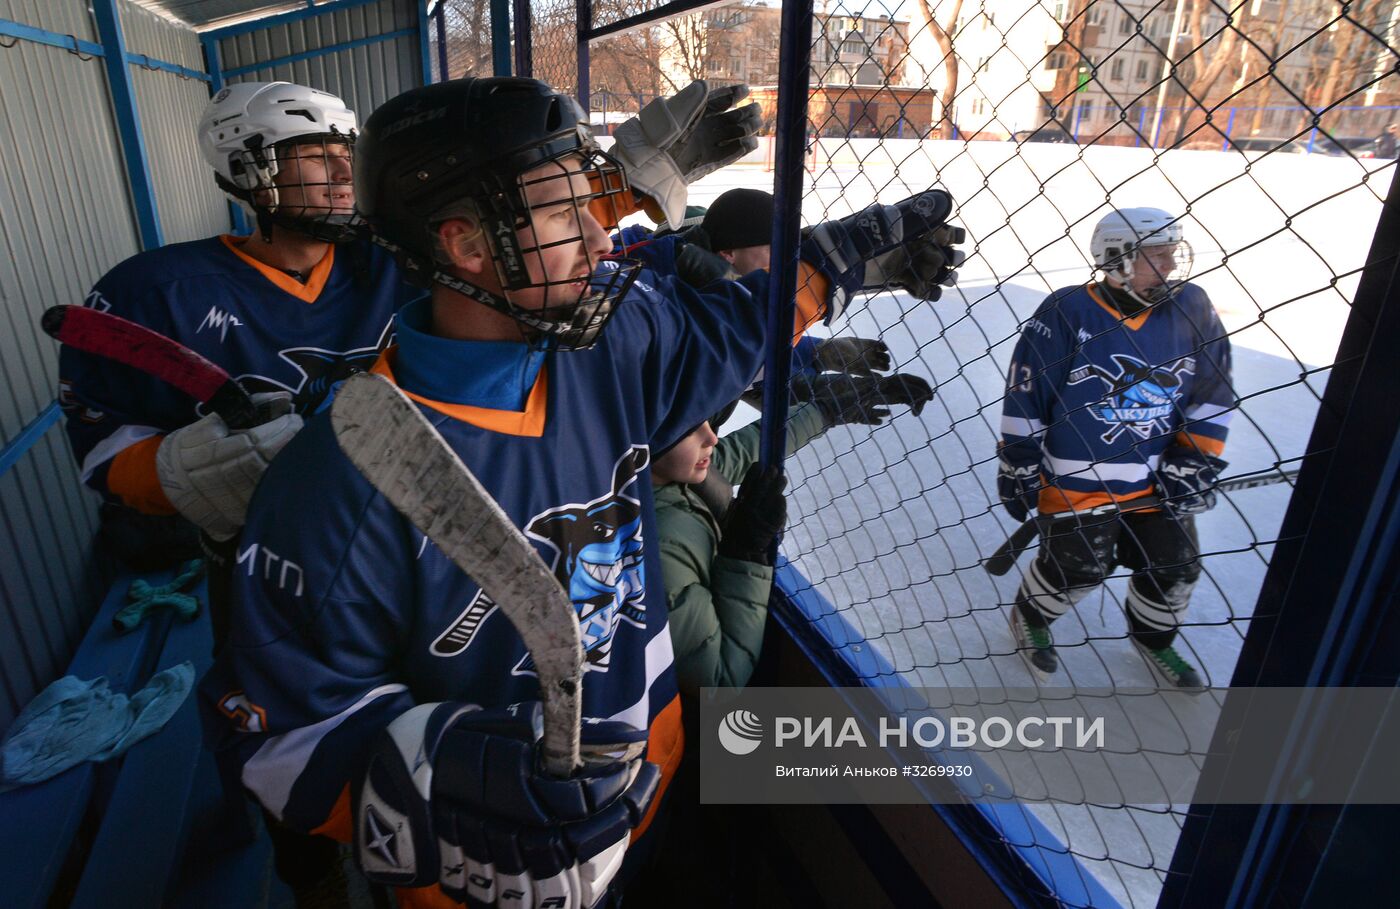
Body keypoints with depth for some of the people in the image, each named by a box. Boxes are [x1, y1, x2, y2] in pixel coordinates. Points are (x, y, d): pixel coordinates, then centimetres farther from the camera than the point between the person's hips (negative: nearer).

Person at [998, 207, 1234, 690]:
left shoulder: (1193, 308, -2)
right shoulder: (1066, 312, -15)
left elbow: (1214, 394, 5)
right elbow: (1024, 397, -11)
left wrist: (1194, 462, -1)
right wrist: (1018, 469, -9)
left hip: (1158, 474, 5)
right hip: (1077, 475, -4)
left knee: (1175, 565, 9)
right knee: (1078, 565, -4)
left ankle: (1152, 638, 40)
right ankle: (1029, 618, 29)